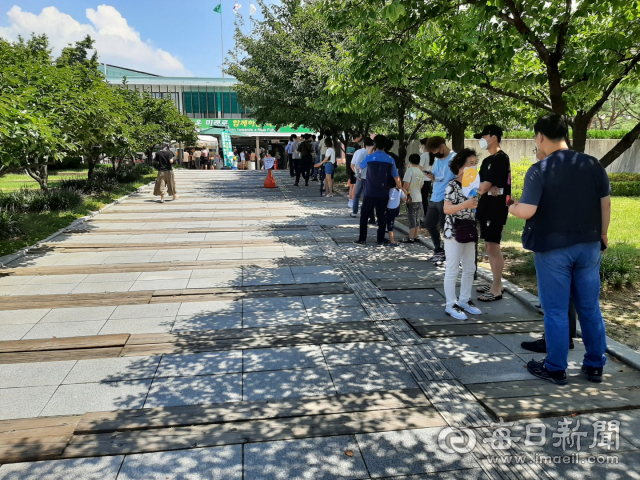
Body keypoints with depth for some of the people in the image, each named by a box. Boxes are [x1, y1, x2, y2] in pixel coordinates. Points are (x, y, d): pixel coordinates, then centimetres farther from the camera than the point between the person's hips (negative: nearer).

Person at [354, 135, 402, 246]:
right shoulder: (390, 160, -1)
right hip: (383, 194, 3)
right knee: (381, 217, 10)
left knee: (364, 216, 8)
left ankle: (362, 239, 7)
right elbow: (396, 177, 3)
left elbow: (359, 167, 12)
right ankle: (381, 240, 12)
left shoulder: (369, 157, -8)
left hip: (370, 193, -2)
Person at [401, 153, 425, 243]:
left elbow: (406, 185, -18)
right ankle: (415, 236, 20)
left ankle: (411, 238, -3)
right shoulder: (421, 172, 9)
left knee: (412, 218, -5)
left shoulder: (410, 170, -12)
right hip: (419, 198, 7)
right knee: (417, 217, 13)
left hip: (411, 198, -7)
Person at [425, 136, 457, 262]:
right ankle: (438, 250, 30)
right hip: (434, 198, 9)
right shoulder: (437, 160, 16)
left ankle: (446, 253, 12)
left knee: (445, 226, -2)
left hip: (446, 199, -9)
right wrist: (432, 178, 0)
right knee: (429, 223, 15)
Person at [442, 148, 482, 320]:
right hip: (454, 232, -8)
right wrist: (465, 204, -31)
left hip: (469, 231, 8)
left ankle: (464, 300, 26)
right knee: (452, 270, -1)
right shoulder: (452, 185, -13)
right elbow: (446, 209, -22)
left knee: (470, 269, 13)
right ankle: (451, 305, 7)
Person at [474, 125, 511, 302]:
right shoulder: (487, 160, 16)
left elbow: (484, 186, -19)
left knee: (493, 247, -7)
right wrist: (488, 189, -13)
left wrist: (485, 187, 2)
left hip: (496, 208, -10)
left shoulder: (501, 158, -14)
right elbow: (480, 184, 7)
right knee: (489, 247, 13)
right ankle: (496, 283, 23)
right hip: (486, 207, 10)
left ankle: (496, 290, 0)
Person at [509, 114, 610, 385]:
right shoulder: (593, 164, 1)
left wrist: (511, 208, 1)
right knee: (590, 307, 15)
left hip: (552, 248, -5)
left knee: (556, 310, 6)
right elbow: (606, 203, 7)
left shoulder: (539, 170, -14)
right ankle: (595, 366, 26)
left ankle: (556, 369, 16)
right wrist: (602, 235, 20)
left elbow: (526, 211, -21)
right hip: (588, 245, 5)